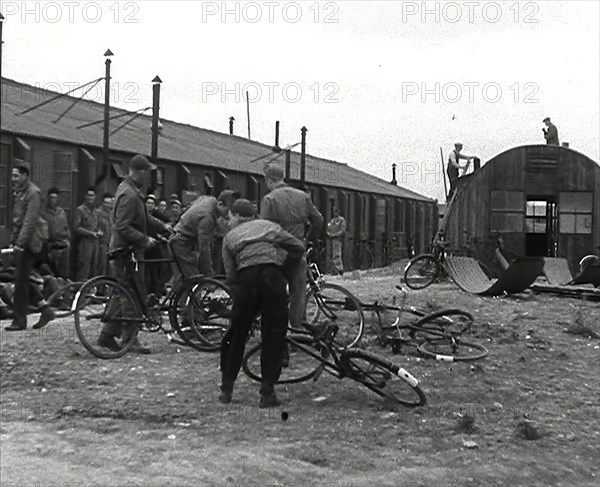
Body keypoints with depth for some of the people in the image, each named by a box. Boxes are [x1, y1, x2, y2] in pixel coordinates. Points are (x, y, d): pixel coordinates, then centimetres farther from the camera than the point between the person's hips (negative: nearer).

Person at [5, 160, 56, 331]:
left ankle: (19, 321, 0)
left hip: (30, 241, -9)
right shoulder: (19, 192, 16)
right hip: (20, 242, 9)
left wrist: (20, 242, -25)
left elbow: (30, 220, -20)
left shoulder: (33, 192, -12)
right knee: (24, 279, 9)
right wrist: (13, 240, 16)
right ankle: (46, 310, 18)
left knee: (21, 280, -7)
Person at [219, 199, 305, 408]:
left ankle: (226, 388, 24)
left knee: (236, 334, 15)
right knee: (273, 336, 7)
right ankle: (267, 392, 5)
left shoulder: (230, 236, 24)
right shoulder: (270, 226, 26)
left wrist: (237, 295, 25)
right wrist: (285, 257, 40)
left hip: (246, 278, 1)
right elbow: (299, 247, 21)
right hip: (273, 275, 0)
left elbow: (230, 275, 15)